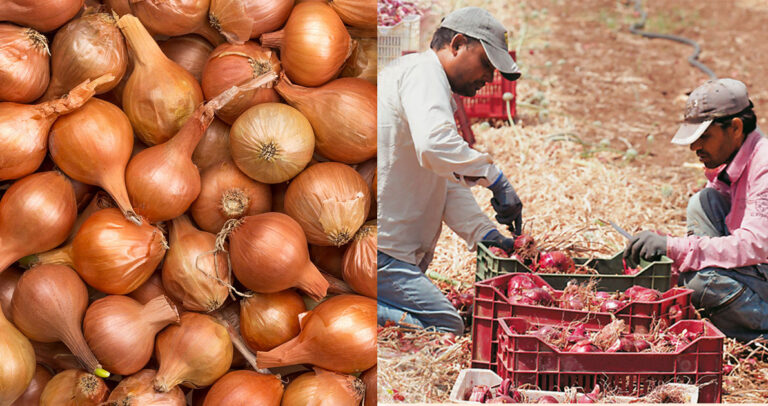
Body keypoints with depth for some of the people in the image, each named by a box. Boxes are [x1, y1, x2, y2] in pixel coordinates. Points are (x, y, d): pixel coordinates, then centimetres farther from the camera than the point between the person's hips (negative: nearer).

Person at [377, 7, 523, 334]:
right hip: (378, 252, -10)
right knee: (446, 330, -14)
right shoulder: (422, 71, -6)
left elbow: (449, 185, 18)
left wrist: (482, 231, 4)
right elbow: (435, 145, -28)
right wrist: (494, 176, -18)